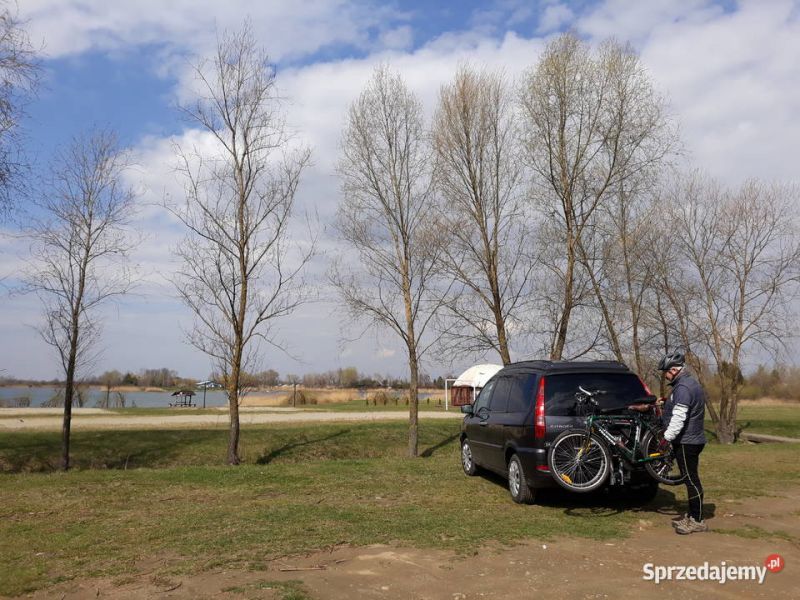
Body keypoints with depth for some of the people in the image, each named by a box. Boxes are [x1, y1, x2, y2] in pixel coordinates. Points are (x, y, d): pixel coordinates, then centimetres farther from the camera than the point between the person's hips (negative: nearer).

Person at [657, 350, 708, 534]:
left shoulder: (683, 388, -19)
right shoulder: (690, 383, 15)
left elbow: (679, 417, -25)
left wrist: (667, 437, -23)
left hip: (687, 442, -11)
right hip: (690, 440, 11)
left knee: (691, 480, -5)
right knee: (690, 479, 16)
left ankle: (697, 521, 1)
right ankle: (692, 515, 24)